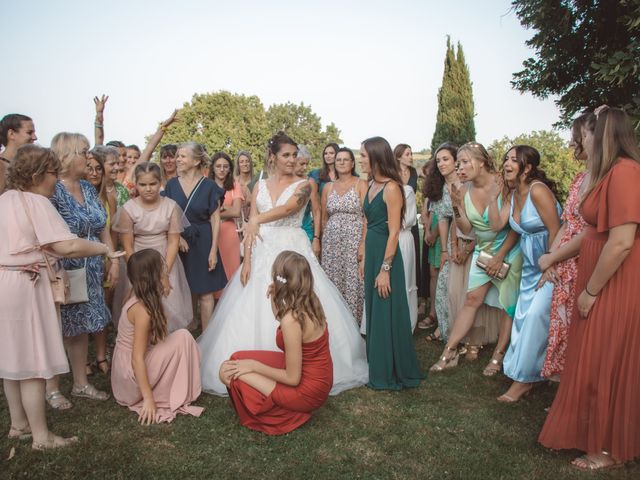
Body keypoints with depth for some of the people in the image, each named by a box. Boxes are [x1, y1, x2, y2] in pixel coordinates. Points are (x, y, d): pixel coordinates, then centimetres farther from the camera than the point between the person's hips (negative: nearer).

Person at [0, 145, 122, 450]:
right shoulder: (36, 202, -15)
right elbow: (67, 246, -25)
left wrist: (46, 249, 12)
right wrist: (105, 249, -14)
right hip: (25, 285, -9)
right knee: (33, 359, -1)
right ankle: (41, 436, 10)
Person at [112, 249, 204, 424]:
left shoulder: (141, 299, 1)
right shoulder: (143, 309, -26)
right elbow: (137, 359, -24)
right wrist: (148, 398, -21)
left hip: (126, 369, 9)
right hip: (132, 375, -9)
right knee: (182, 337, -15)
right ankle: (168, 397, -6)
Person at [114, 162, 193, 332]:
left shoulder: (171, 206, -7)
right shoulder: (128, 209, -9)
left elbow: (173, 241, -6)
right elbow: (128, 246, -5)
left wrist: (165, 271, -12)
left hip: (166, 262, 1)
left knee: (170, 304, 4)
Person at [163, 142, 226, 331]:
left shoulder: (209, 186, -4)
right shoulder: (171, 184, 4)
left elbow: (215, 219, -4)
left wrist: (213, 250, -9)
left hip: (202, 243, -2)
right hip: (179, 243, 3)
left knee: (205, 293, 2)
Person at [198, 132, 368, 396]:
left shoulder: (302, 184, 1)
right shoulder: (260, 186, 11)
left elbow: (289, 208, -20)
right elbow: (250, 227, 6)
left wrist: (257, 219, -32)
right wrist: (247, 261, -3)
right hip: (262, 253, 3)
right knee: (255, 313, 4)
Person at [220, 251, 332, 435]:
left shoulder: (292, 319, -31)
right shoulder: (310, 301, -7)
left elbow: (292, 378, -22)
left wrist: (254, 366, -11)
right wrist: (274, 300, -1)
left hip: (307, 389, -8)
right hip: (316, 377, 8)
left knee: (228, 372, -7)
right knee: (237, 359, 11)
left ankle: (288, 414, 7)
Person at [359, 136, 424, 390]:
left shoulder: (391, 188, -14)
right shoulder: (371, 186, 10)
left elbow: (393, 232, -17)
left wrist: (385, 269, -19)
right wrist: (364, 258, 15)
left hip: (386, 255, -8)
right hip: (371, 252, 9)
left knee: (387, 314, 1)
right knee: (373, 311, 16)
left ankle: (392, 374, 17)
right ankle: (378, 368, 31)